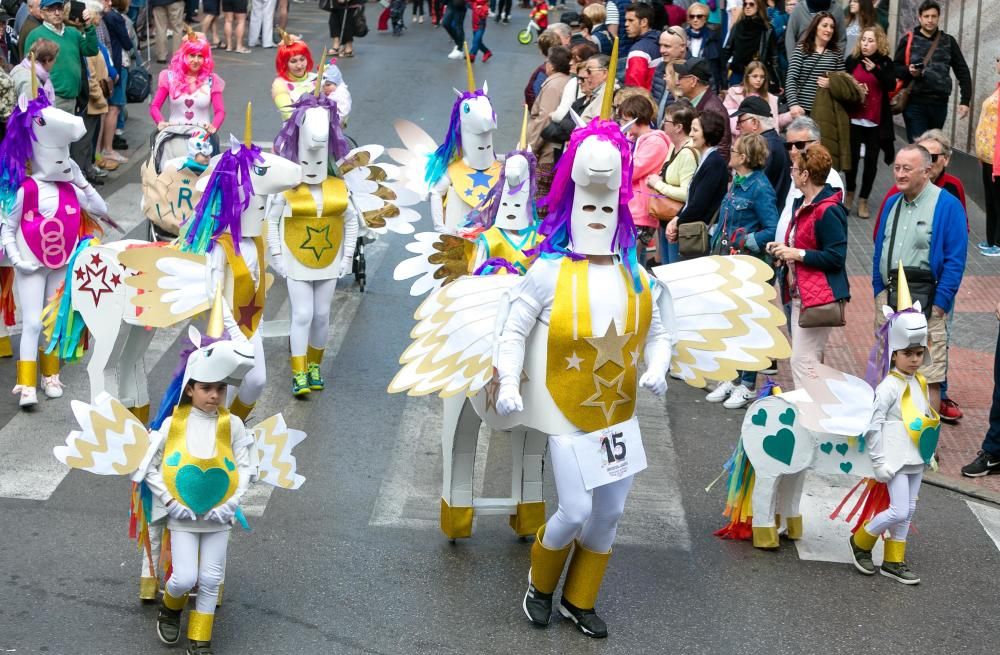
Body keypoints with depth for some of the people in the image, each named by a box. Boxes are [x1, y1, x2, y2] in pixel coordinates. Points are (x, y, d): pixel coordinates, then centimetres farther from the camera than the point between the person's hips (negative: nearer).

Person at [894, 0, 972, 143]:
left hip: (939, 104, 2)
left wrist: (965, 100, 1)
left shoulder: (948, 41, 10)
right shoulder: (908, 40, 5)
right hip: (915, 103, -2)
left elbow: (963, 71, 9)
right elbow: (895, 69, 5)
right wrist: (908, 71, -17)